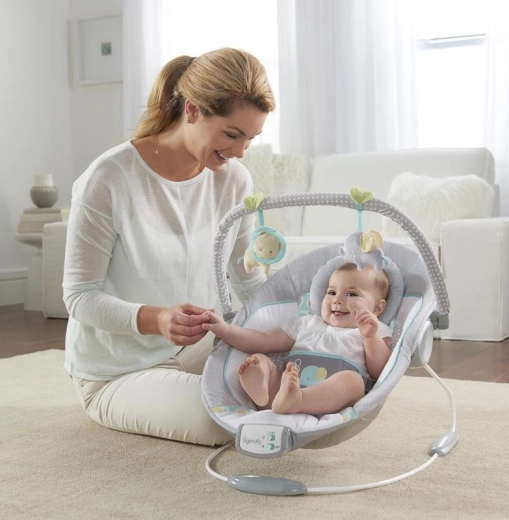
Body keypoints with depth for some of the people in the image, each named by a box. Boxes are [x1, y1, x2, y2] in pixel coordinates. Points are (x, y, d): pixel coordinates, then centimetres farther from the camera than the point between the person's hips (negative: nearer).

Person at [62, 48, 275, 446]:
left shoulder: (234, 181, -5)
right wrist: (156, 319, -35)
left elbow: (249, 282, 4)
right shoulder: (109, 180, -20)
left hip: (196, 349, 6)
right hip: (117, 372, -5)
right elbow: (80, 295, -17)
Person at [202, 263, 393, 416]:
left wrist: (371, 337, -10)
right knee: (258, 359, -9)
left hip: (330, 401, -3)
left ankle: (292, 402, -57)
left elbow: (379, 372, 5)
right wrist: (224, 329, 14)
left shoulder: (376, 333, 21)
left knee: (352, 379, -30)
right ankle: (261, 391, -44)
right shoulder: (307, 324, 31)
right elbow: (263, 341, 25)